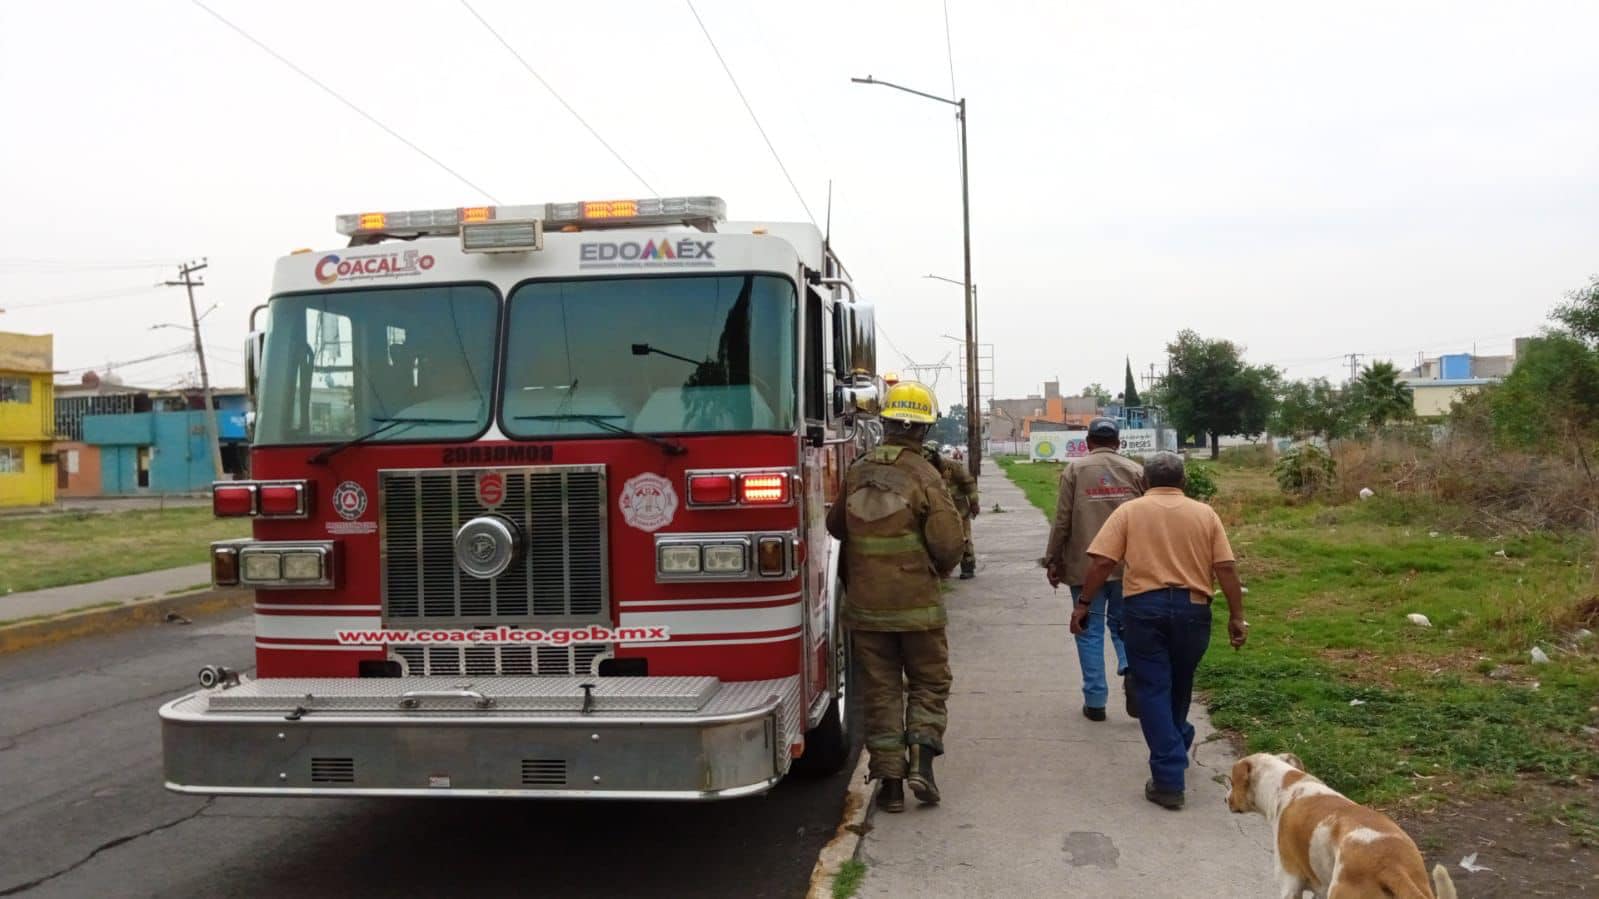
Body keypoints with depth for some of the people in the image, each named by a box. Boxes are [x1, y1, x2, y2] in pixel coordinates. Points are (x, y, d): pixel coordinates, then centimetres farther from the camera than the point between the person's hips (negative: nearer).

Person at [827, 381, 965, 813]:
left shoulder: (857, 472, 1)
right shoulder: (924, 476, -12)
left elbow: (835, 526, 15)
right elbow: (948, 542, -15)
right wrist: (939, 569, 6)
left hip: (865, 605, 3)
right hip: (917, 604, -3)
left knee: (880, 692, 10)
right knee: (929, 684, 14)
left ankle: (890, 780, 12)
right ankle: (922, 761, 0)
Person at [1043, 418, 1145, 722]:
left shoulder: (1075, 469, -3)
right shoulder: (1136, 471, 3)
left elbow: (1062, 520, -5)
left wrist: (1052, 560, 3)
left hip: (1085, 565, -2)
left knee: (1090, 631, 6)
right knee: (1123, 623, 17)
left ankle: (1095, 701, 9)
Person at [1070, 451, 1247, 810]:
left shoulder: (1129, 511, 3)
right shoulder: (1205, 514, 7)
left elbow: (1102, 563, -6)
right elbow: (1226, 568, 0)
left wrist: (1083, 604, 1)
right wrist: (1236, 616, 5)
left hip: (1143, 606, -2)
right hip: (1192, 608, 2)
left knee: (1153, 690, 3)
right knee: (1179, 686, 23)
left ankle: (1169, 779, -2)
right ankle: (1177, 745, 44)